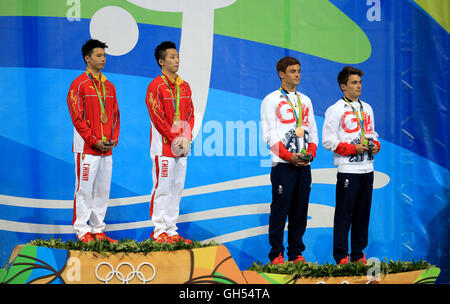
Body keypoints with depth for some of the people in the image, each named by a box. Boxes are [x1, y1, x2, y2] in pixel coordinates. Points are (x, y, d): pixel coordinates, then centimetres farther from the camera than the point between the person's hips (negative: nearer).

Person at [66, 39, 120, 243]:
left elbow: (115, 115, 16)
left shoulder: (109, 86, 15)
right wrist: (94, 141, -14)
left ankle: (98, 229, 15)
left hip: (107, 149, 6)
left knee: (103, 189, 8)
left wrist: (114, 139, 1)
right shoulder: (79, 85, -5)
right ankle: (82, 230, 1)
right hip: (86, 148, -6)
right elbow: (77, 117, -10)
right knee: (84, 189, -4)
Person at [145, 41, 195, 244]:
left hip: (181, 147, 7)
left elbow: (190, 114, 13)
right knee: (162, 188, -5)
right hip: (164, 146, -7)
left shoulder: (184, 86, 14)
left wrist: (186, 137, -2)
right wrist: (174, 139, -15)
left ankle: (171, 229, 14)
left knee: (177, 188, 8)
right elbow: (157, 117, -12)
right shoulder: (156, 86, -7)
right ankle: (159, 230, 0)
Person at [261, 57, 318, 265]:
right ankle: (276, 254, -2)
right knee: (280, 208, -6)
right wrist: (289, 156, -14)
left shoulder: (305, 101, 18)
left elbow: (313, 132, 18)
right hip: (283, 164, -5)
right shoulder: (271, 100, 1)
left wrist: (310, 153, -1)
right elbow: (269, 135, -6)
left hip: (304, 164, 5)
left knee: (300, 209, 5)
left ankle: (296, 253, 11)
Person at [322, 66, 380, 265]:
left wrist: (375, 146, 2)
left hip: (367, 168, 6)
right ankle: (341, 255, 0)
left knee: (363, 213, 8)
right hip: (348, 170, -6)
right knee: (344, 213, -5)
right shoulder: (335, 110, -4)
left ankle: (358, 254, 14)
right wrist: (353, 149, -15)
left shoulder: (367, 108, 16)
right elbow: (328, 140, -8)